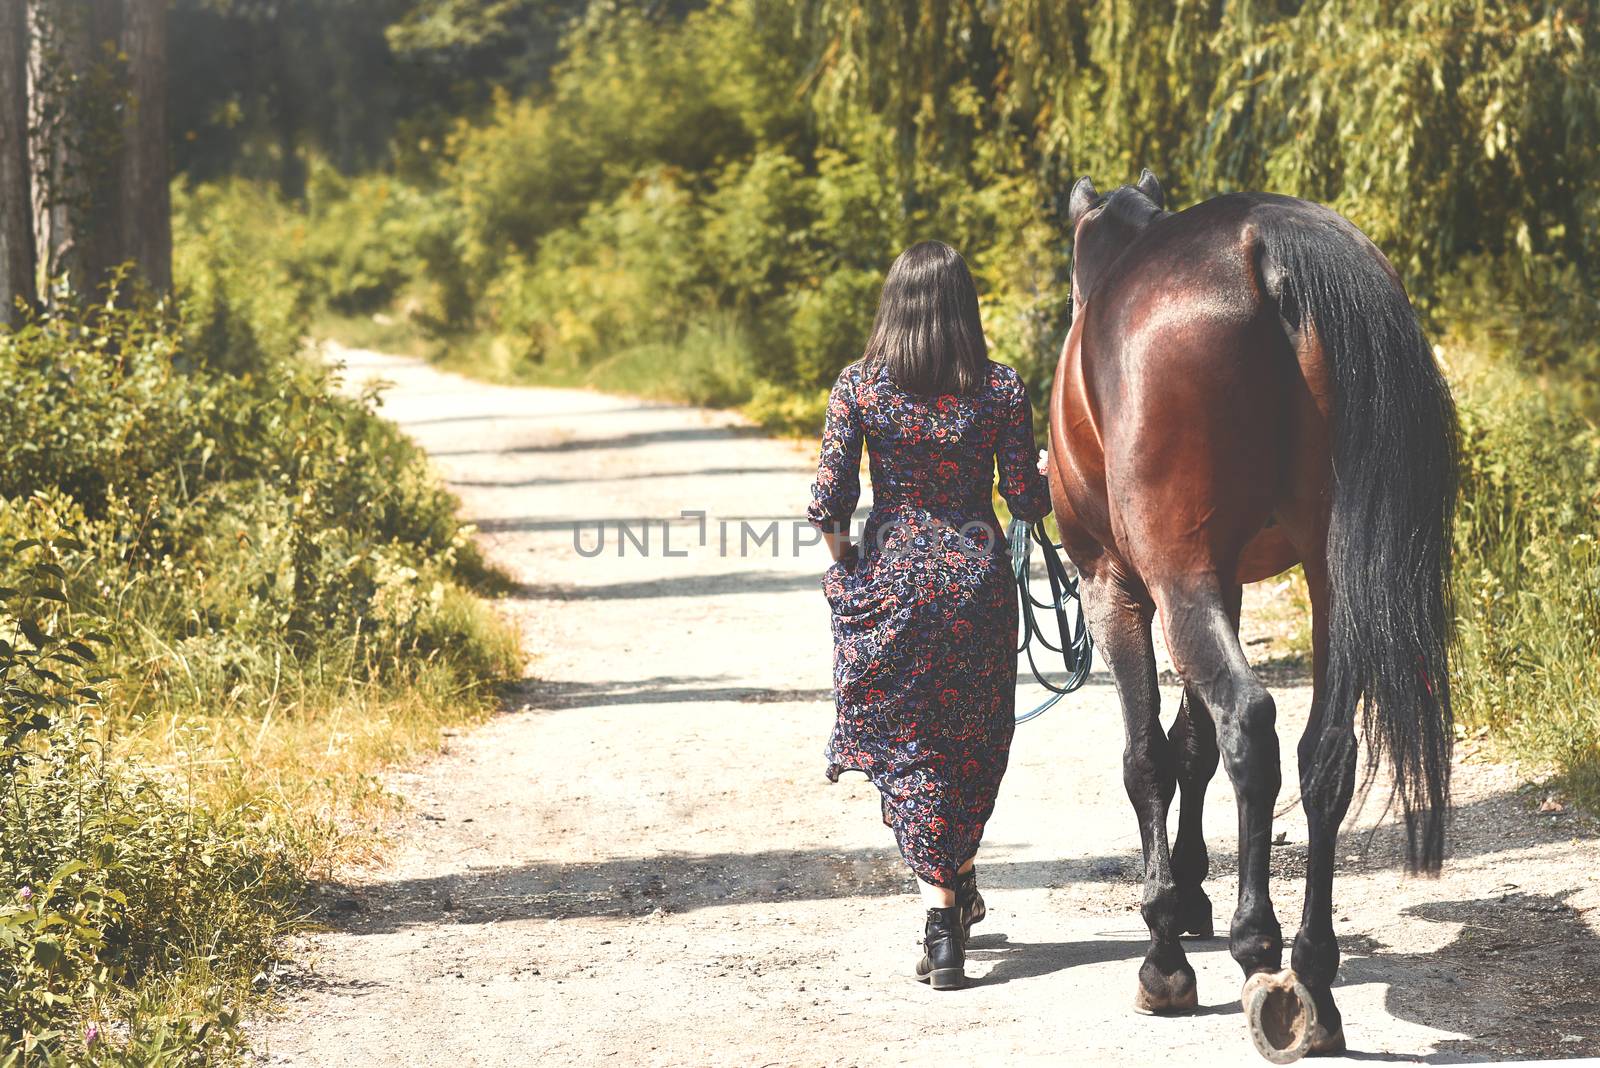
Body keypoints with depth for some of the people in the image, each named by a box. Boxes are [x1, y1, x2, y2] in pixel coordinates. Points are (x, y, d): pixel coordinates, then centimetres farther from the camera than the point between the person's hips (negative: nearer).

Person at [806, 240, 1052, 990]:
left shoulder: (859, 386, -7)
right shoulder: (1001, 388, -6)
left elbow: (829, 498, -9)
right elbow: (1026, 499, -4)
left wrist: (842, 559, 10)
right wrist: (1050, 474, 18)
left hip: (889, 575, -1)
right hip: (977, 576, 1)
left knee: (905, 745, 7)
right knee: (974, 740, 20)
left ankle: (942, 908, -4)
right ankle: (957, 881, 31)